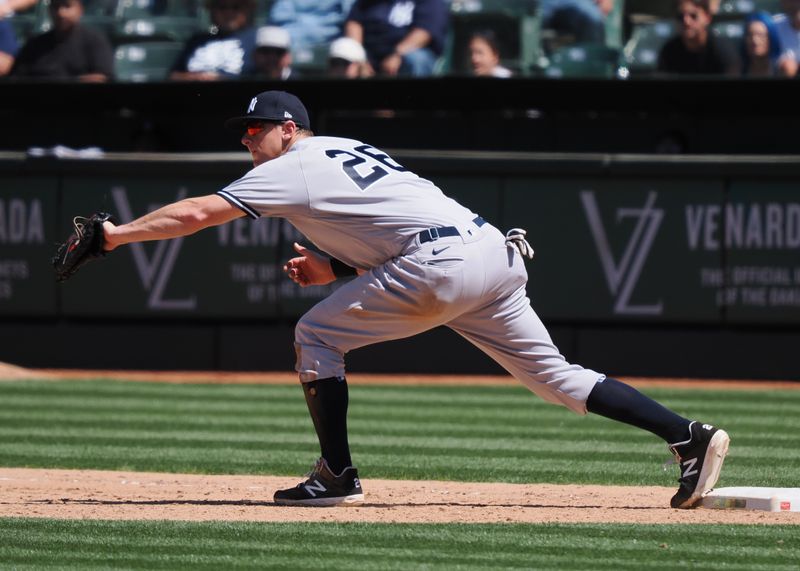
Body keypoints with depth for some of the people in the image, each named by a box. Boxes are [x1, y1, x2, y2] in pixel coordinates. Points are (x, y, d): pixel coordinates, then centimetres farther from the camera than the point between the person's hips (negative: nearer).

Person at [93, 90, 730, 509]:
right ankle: (690, 436, -3)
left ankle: (338, 476, 3)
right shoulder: (353, 150, 29)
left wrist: (116, 234, 5)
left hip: (441, 263, -9)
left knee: (316, 334, 4)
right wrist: (332, 268, 24)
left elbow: (196, 213, 0)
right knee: (556, 376, 8)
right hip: (494, 251, 9)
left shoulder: (294, 167, 3)